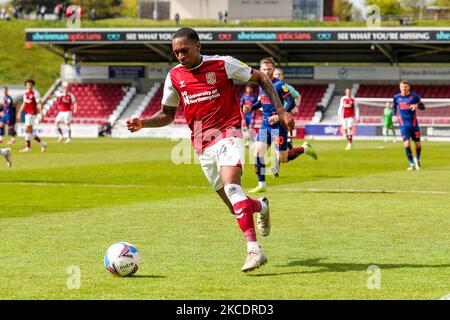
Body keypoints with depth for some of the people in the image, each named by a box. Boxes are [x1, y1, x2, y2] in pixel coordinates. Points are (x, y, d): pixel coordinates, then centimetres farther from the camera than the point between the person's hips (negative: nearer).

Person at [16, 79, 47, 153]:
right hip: (27, 113, 8)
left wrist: (41, 112, -22)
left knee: (27, 130, -10)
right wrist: (19, 112, 23)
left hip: (32, 114, -8)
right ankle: (42, 144, 18)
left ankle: (27, 147, -5)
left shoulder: (35, 93, -9)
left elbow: (39, 103, -13)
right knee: (30, 132, 8)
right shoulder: (26, 93, 14)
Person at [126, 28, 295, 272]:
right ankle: (261, 206, 42)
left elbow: (261, 79, 3)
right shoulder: (175, 76, 7)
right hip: (202, 145, 5)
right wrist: (143, 123, -1)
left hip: (228, 134, -5)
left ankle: (254, 250, -35)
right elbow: (167, 114, 17)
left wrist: (280, 110, -4)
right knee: (236, 207, 5)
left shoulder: (223, 64, -6)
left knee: (231, 186, -30)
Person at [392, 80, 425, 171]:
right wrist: (394, 115, 3)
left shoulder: (414, 96, -1)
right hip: (403, 125, 0)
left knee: (417, 144, 4)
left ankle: (417, 159, 34)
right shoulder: (396, 97, 3)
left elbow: (423, 107, 2)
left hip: (414, 123, 0)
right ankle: (412, 164, -4)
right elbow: (394, 106, 21)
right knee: (407, 143, -14)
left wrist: (417, 106, -20)